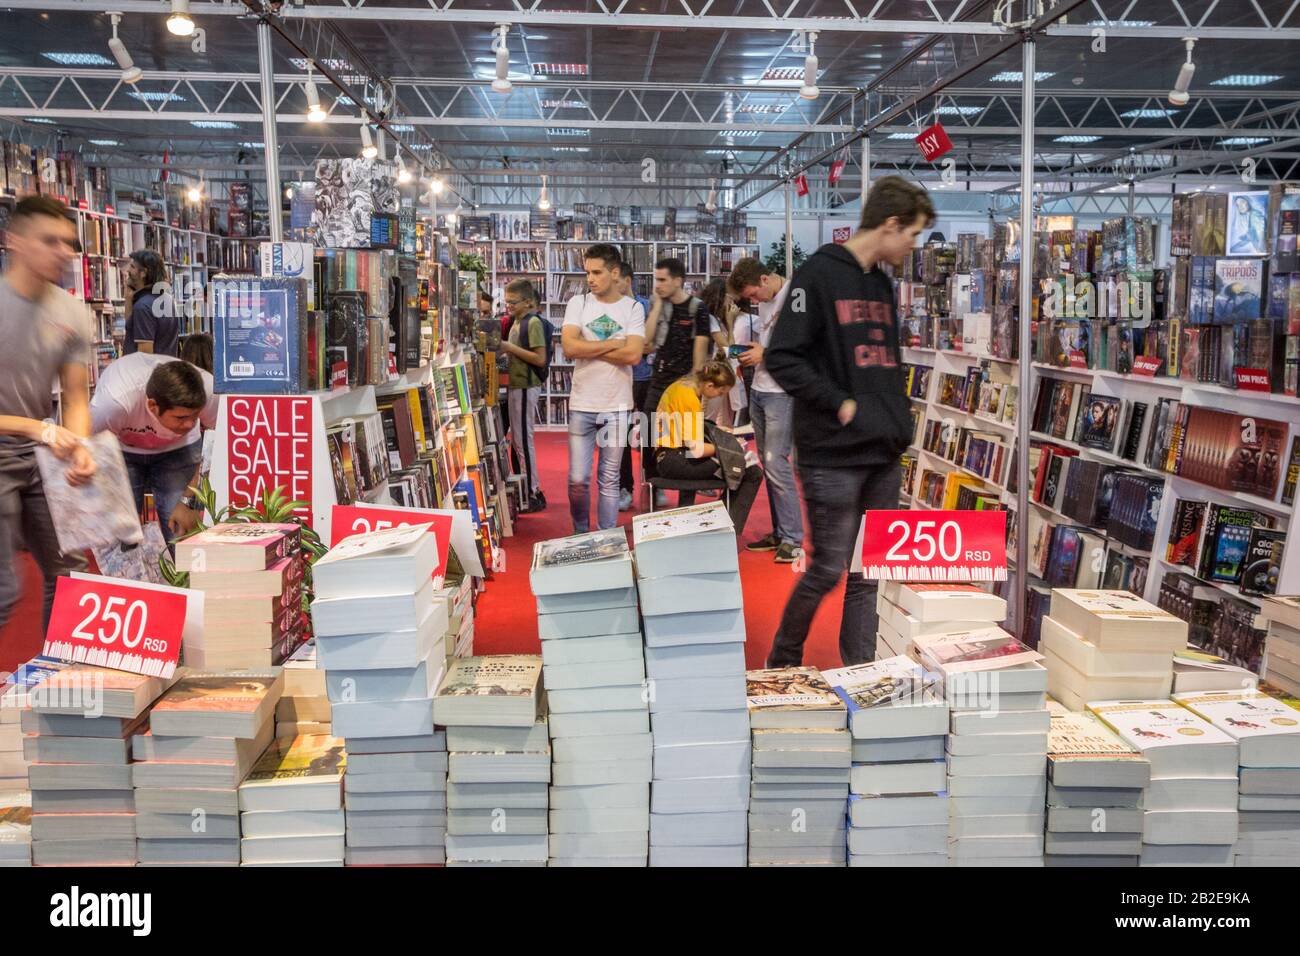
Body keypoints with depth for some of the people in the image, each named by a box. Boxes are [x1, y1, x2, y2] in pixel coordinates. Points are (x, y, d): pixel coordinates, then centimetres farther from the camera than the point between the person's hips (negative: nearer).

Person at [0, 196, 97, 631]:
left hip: (40, 454, 5)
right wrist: (36, 428, -25)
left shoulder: (72, 314, -1)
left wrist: (79, 448, -17)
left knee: (68, 572, 10)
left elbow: (76, 397, 2)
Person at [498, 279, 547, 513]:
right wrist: (505, 349, 5)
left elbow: (540, 359, -20)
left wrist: (511, 347, -18)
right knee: (518, 440, 13)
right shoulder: (517, 322, 13)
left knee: (523, 440, -6)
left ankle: (533, 495, -1)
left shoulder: (533, 323, -13)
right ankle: (530, 488, 21)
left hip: (526, 387, -10)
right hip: (515, 385, 10)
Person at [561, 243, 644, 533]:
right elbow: (570, 347, -12)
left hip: (616, 406, 0)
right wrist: (615, 343, -9)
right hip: (581, 405, 1)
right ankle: (580, 535, 22)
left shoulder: (633, 308, 1)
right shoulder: (578, 303, 2)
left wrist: (589, 349, -9)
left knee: (609, 480, 8)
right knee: (578, 479, 2)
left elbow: (633, 355, -12)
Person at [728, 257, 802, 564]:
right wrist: (749, 352, 3)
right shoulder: (765, 302, 13)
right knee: (768, 464, 10)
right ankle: (779, 532, 18)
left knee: (776, 463, -10)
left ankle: (792, 539, -2)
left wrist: (765, 355, -17)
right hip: (759, 390, 9)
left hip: (783, 393, -9)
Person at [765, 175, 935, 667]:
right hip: (833, 454, -7)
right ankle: (782, 664, 19)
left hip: (884, 454, 8)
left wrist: (898, 415, 11)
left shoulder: (883, 283, 17)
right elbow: (781, 358, -15)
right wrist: (841, 405, -15)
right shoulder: (819, 274, -8)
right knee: (828, 568, -1)